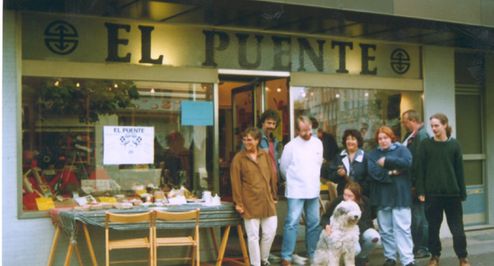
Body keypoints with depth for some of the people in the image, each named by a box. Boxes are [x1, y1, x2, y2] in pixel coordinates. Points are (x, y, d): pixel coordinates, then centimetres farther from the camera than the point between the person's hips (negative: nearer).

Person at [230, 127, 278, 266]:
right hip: (250, 203, -4)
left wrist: (274, 196, 13)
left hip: (267, 201, 4)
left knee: (270, 231, 7)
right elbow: (236, 182, -6)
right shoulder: (238, 158, -4)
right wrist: (238, 202, -9)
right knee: (253, 235, 1)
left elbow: (272, 177, 13)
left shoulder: (265, 156, 8)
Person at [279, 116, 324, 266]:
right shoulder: (291, 146, -9)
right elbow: (283, 167, 1)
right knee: (292, 223, -7)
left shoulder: (318, 143, 4)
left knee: (314, 224, 11)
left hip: (313, 191, 5)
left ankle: (313, 254, 23)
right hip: (296, 191, -5)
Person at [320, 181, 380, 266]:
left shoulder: (365, 201, -17)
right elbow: (325, 217, -9)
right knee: (355, 249, -31)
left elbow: (365, 222, -16)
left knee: (375, 237, -29)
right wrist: (326, 225, -31)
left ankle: (361, 257, 2)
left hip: (361, 228, 2)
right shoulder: (338, 201, -20)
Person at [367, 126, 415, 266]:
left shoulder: (401, 149, 5)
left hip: (400, 195, -3)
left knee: (402, 228, -7)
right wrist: (392, 173, -13)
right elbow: (373, 171, -5)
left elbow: (407, 162, -15)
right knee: (385, 230, 8)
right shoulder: (373, 154, 12)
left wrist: (386, 161, -13)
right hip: (381, 196, 3)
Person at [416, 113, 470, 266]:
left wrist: (462, 192, 1)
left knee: (457, 226, 2)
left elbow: (460, 170, 3)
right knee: (433, 227, 9)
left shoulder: (454, 145, 2)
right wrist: (421, 191, -6)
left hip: (452, 193, 0)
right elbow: (420, 169, 0)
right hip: (432, 193, 0)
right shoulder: (425, 145, 1)